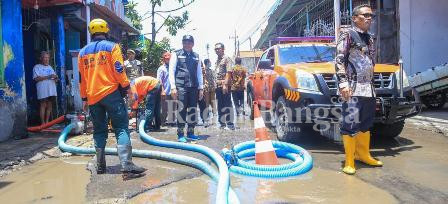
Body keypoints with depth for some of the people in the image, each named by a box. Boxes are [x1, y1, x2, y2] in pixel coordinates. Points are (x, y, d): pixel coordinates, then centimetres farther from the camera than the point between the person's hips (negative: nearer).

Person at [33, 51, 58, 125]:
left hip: (51, 90, 6)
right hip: (43, 91, -6)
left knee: (49, 105, 5)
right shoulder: (37, 67, 2)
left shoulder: (50, 67, 22)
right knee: (43, 105, -6)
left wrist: (55, 77, -4)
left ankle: (47, 121, 12)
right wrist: (48, 77, -19)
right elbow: (36, 78, -12)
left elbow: (54, 77, 21)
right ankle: (43, 123, -2)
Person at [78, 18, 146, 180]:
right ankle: (127, 166, -17)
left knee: (99, 131, 14)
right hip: (111, 93, -5)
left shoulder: (83, 52, 15)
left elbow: (81, 77, 16)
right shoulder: (112, 47, 0)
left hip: (92, 97, 5)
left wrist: (84, 98, 22)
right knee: (121, 128, -7)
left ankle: (100, 166, 16)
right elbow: (119, 70, -10)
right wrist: (126, 87, 1)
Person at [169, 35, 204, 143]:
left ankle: (190, 132, 18)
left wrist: (201, 88, 9)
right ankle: (180, 134, 2)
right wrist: (173, 87, -9)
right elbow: (171, 71, -1)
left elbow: (199, 73, 16)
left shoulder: (196, 56, 15)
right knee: (182, 109, -6)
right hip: (181, 87, -4)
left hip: (194, 87, 4)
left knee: (193, 110, 7)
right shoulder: (176, 54, 4)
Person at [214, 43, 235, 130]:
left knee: (227, 104, -5)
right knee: (220, 105, 12)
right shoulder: (217, 60, 18)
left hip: (225, 85, -8)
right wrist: (215, 84, 13)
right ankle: (222, 123, 20)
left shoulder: (226, 58, -5)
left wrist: (225, 84, -21)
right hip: (218, 86, 8)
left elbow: (229, 72, -13)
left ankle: (230, 123, 0)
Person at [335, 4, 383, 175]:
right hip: (353, 88, -8)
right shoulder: (348, 35, -2)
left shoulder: (369, 39, 20)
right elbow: (339, 60, -11)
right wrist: (343, 83, -21)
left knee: (366, 123, 14)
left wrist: (372, 86, 20)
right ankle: (349, 162, -4)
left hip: (368, 88, 8)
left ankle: (363, 154, 26)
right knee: (350, 124, -8)